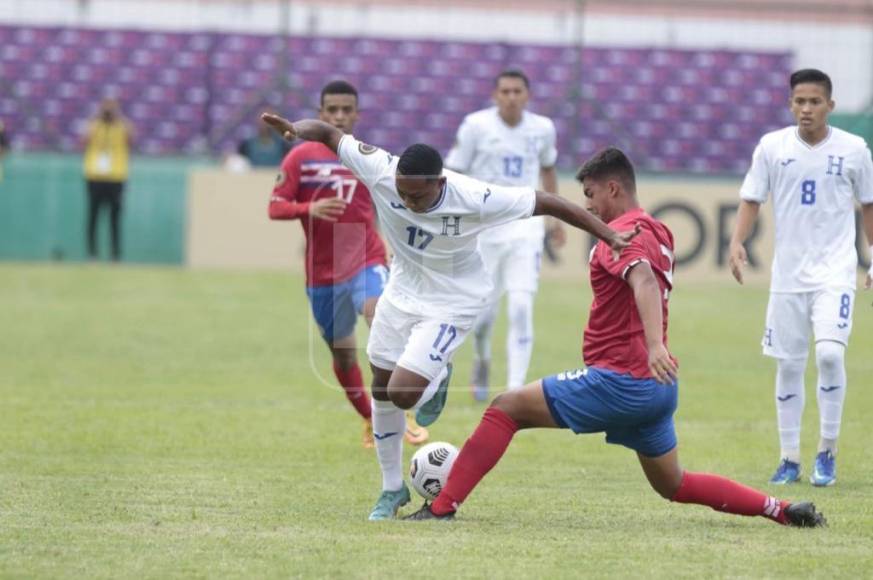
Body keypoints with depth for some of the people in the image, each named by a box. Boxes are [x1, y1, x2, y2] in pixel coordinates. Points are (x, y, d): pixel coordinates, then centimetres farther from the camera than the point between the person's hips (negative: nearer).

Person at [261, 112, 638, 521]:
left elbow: (547, 203, -25)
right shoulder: (381, 172, -25)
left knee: (403, 394, -17)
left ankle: (436, 383, 22)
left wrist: (609, 236, -25)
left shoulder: (475, 199, -33)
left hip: (450, 305, -5)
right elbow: (330, 135, -17)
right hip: (402, 291, 5)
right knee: (382, 389, 13)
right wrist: (296, 129, -40)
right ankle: (393, 489, 33)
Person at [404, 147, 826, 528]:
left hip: (620, 382, -9)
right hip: (658, 386, 9)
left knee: (506, 408, -4)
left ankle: (442, 507, -9)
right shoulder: (657, 232, 16)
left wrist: (654, 345, -45)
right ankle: (780, 510, 11)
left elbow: (644, 280, -31)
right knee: (673, 486, 20)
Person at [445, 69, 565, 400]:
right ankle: (482, 361, 36)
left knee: (522, 309, -13)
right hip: (484, 228, -1)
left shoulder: (542, 128, 2)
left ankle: (515, 389, -12)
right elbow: (454, 174, -3)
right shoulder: (476, 125, -7)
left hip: (525, 227, 1)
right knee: (484, 311, 2)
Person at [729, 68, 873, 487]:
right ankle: (789, 459, 14)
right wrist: (737, 242, -14)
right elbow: (752, 199, 2)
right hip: (788, 272, 2)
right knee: (788, 365, 4)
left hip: (835, 270, -2)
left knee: (829, 352, -19)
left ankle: (827, 451, -5)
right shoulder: (772, 147, 0)